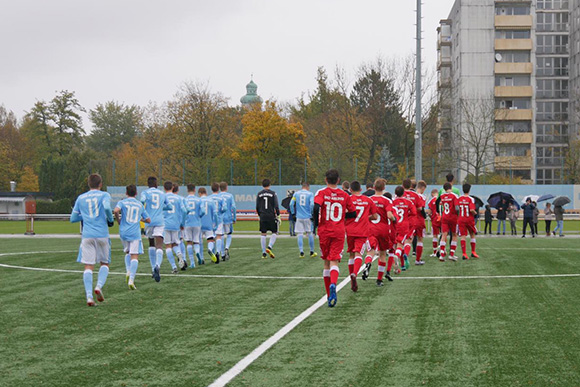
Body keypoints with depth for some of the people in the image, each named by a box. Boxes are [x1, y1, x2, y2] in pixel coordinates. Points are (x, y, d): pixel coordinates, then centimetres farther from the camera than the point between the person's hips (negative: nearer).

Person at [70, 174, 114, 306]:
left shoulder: (80, 198, 14)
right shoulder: (104, 195, 4)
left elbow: (73, 219, 17)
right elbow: (107, 207, -17)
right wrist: (110, 220, 0)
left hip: (87, 236, 2)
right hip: (102, 235, -2)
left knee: (88, 266, 0)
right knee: (105, 263, 14)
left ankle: (89, 296, -12)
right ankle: (99, 286, -10)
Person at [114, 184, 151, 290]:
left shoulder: (122, 202, 5)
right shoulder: (140, 205, 12)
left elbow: (116, 211, -17)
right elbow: (148, 220, 16)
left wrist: (118, 221, 1)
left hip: (123, 232, 1)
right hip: (135, 233, -1)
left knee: (127, 252, 24)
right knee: (134, 256, -6)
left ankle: (128, 272, 4)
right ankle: (131, 280, -20)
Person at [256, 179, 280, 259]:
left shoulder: (259, 194, 5)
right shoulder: (273, 193, -3)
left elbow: (257, 207, 9)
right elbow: (276, 206, -6)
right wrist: (278, 215, 2)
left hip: (263, 216, 3)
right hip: (271, 216, -3)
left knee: (263, 234, 7)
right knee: (274, 233, 8)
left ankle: (263, 252, 6)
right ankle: (269, 247, -12)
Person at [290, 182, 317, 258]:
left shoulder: (296, 193, 5)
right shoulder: (310, 194, -1)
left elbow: (291, 204, 1)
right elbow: (312, 204, -12)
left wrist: (293, 213, 10)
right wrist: (312, 213, 1)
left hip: (299, 217, 1)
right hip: (307, 217, -1)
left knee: (299, 234, 2)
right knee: (309, 234, 9)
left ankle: (301, 252, -5)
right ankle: (312, 252, 15)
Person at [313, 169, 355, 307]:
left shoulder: (321, 193, -2)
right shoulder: (344, 195, 4)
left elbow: (316, 207, -19)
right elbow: (353, 213, 10)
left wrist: (316, 223, -6)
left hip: (324, 232, 0)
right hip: (339, 233, 0)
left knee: (326, 263, 13)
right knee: (334, 262, -7)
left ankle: (329, 295, 18)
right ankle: (333, 285, -37)